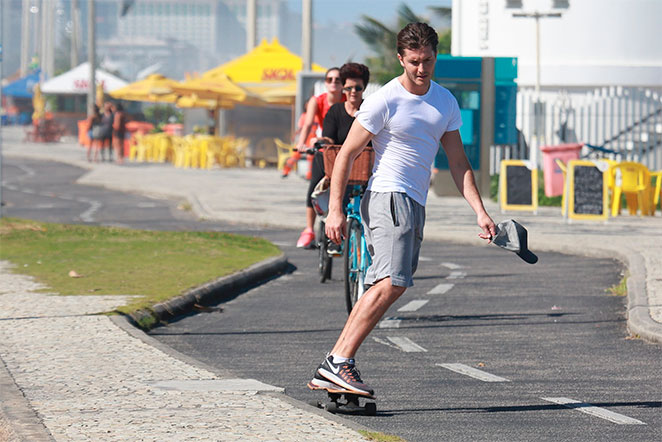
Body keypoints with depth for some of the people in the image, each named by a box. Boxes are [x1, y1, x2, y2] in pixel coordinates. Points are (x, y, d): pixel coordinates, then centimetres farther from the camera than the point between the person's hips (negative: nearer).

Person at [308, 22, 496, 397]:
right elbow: (347, 154, -6)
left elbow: (458, 162, 17)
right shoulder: (384, 101, -8)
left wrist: (481, 211, 7)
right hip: (387, 197, -8)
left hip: (415, 205, 8)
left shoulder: (445, 102, 13)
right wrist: (335, 210, -13)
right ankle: (339, 362, -25)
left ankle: (331, 371, 3)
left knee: (382, 288, 3)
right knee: (392, 282, -23)